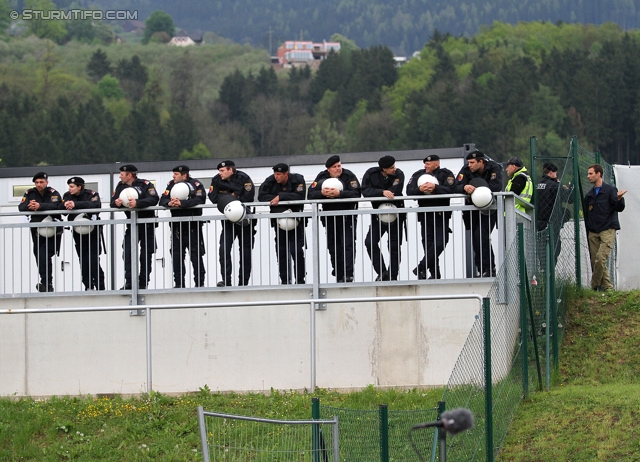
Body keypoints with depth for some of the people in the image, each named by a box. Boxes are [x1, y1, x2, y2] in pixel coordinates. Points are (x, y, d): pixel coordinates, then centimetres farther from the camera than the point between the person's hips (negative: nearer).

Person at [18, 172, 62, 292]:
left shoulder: (53, 193, -6)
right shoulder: (30, 193, 7)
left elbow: (55, 206, -25)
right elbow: (21, 207, -4)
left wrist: (39, 206, -37)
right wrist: (29, 206, -27)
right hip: (36, 230, 5)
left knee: (44, 255, -19)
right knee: (38, 256, 6)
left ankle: (46, 283, -16)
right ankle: (47, 283, 17)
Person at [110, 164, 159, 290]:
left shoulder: (145, 185, -9)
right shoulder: (121, 186, 9)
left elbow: (154, 199, -24)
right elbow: (113, 202, 6)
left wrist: (138, 203, -36)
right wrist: (116, 203, -19)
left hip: (147, 224, -4)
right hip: (132, 225, 4)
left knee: (146, 254, 0)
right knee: (127, 251, -11)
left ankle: (143, 283, 6)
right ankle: (129, 281, -11)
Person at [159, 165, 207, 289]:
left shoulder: (196, 185, -6)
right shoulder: (171, 185, 10)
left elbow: (199, 200, -21)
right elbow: (162, 200, 2)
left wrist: (181, 203, -28)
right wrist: (169, 203, -21)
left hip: (193, 226, -5)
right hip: (177, 226, 5)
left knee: (196, 255, -2)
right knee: (176, 255, 5)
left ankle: (199, 282, 3)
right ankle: (179, 283, 11)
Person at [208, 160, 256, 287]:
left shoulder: (243, 178, -11)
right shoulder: (216, 180, -1)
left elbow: (248, 197, -22)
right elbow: (213, 197, -10)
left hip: (244, 218, -3)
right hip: (228, 220, 3)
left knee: (245, 251, 2)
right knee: (224, 248, -12)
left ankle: (243, 282, 8)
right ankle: (226, 280, -13)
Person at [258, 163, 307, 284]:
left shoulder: (297, 180, -12)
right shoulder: (270, 181, -4)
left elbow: (300, 196, -24)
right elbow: (261, 196, -6)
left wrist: (280, 196, -26)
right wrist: (275, 199, -20)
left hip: (295, 220, -3)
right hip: (279, 221, 3)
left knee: (296, 250, -9)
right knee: (281, 251, 3)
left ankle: (300, 279, 0)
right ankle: (285, 280, 9)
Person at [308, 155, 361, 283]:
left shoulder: (349, 176, -10)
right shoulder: (322, 176, -1)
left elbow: (356, 194, -23)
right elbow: (310, 194, -9)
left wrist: (339, 193, -35)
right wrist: (322, 193, -29)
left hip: (347, 217, -4)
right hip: (329, 218, 4)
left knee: (348, 244, -12)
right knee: (333, 247, 8)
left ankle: (348, 274, -15)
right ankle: (339, 276, 17)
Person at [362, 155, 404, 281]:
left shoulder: (399, 174, -10)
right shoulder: (371, 174, -7)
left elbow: (395, 192, -25)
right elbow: (365, 191, -20)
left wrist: (375, 193, -20)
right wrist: (382, 192, -33)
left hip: (395, 214, -2)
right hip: (378, 213, 2)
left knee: (394, 245, 1)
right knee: (370, 242, -10)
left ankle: (393, 275, 11)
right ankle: (382, 272, -3)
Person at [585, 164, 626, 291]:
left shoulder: (610, 190, -2)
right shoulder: (589, 195, 16)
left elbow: (619, 208, -9)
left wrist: (619, 199, -29)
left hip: (608, 230, -6)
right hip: (593, 232, 6)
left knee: (600, 259, -18)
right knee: (595, 261, 1)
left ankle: (595, 287, -9)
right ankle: (607, 287, 8)